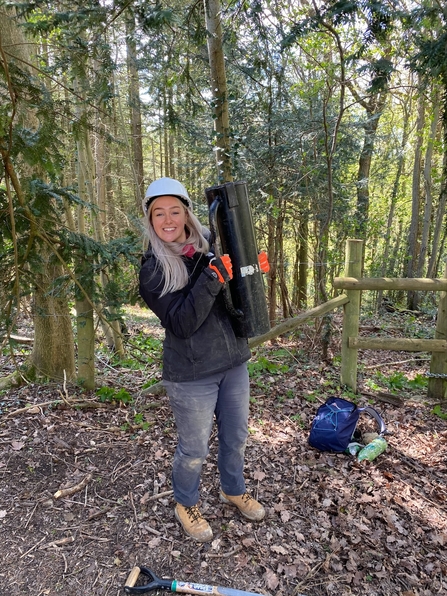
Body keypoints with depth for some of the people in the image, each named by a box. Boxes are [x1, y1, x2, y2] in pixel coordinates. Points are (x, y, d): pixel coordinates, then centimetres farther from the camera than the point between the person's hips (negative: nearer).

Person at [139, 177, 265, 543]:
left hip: (234, 363, 5)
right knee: (194, 449, 12)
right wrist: (213, 278, -30)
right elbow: (181, 323, -22)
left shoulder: (211, 246, 0)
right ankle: (186, 505, 41)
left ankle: (234, 490, 49)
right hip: (192, 375, -4)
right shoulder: (153, 270, -12)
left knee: (236, 436, 21)